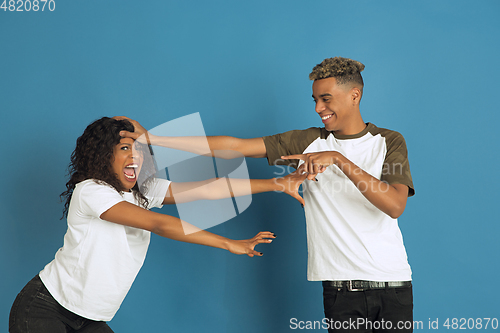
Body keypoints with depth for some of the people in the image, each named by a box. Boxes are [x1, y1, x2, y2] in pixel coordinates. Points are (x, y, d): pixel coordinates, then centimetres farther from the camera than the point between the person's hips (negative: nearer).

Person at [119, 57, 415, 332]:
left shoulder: (389, 142, 1)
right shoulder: (308, 141, 5)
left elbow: (395, 206, -15)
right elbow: (235, 146, -1)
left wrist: (339, 159, -23)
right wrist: (150, 138, -5)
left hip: (393, 285, 0)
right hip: (341, 287, 1)